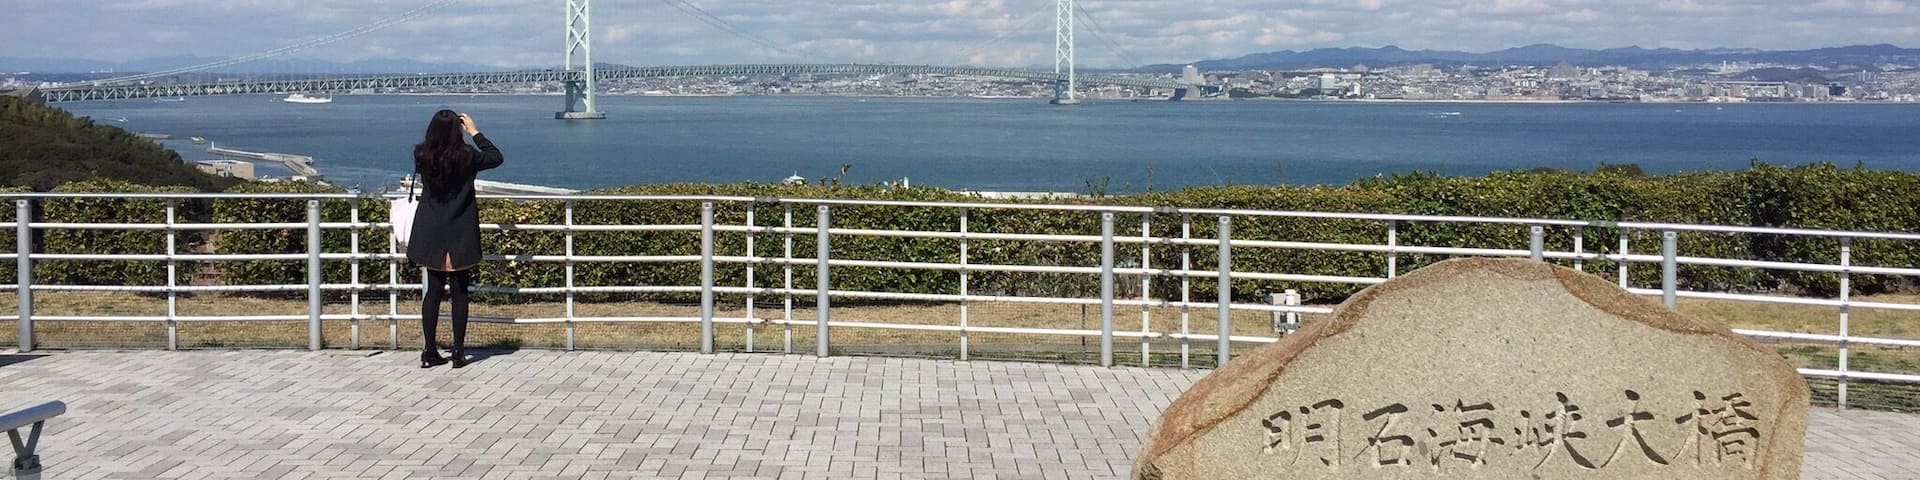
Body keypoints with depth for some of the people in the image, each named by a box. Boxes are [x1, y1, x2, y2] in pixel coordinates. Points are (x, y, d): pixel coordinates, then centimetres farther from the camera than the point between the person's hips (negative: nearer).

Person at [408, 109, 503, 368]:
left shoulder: (421, 155, -5)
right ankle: (458, 353, 6)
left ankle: (429, 352, 11)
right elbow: (496, 157, 4)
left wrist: (441, 128, 17)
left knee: (433, 290, 10)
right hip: (459, 236, -3)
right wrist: (475, 132, 9)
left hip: (430, 235, 3)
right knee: (459, 292, 4)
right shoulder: (466, 156, -13)